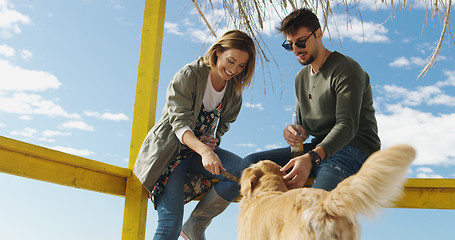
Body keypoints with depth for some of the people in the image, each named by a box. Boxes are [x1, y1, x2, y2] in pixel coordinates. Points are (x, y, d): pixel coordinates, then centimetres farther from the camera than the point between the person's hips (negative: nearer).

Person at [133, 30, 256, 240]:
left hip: (201, 148, 6)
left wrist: (212, 141, -10)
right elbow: (179, 123, -21)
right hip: (169, 149, -5)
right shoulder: (188, 75, -13)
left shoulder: (234, 91, 5)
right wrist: (204, 150, -38)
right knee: (171, 222, -20)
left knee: (242, 171, -23)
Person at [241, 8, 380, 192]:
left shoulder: (346, 68, -7)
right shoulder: (301, 77, 19)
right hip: (318, 147, 8)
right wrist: (294, 131, -6)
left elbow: (347, 126, -18)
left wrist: (311, 158, -34)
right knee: (250, 163, -12)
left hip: (355, 149, -7)